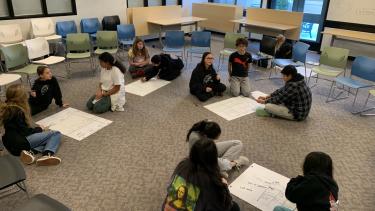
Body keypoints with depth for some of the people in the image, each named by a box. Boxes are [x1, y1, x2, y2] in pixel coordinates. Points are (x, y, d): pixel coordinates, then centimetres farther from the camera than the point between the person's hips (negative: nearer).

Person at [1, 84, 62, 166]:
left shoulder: (7, 108, 10)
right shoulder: (17, 111, -17)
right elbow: (24, 131, -17)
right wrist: (40, 129, -1)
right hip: (20, 142, -9)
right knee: (56, 134, -7)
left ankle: (30, 151, -8)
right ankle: (47, 154, -32)